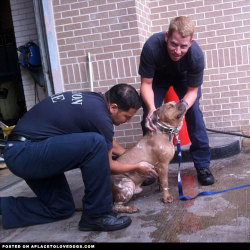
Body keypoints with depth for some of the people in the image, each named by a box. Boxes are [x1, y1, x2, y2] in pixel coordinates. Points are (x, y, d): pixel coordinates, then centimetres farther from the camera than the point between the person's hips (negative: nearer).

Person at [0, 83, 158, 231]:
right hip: (25, 153, -10)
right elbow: (108, 166, -2)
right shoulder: (100, 116, -19)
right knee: (95, 143, -24)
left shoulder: (92, 99, 9)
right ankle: (96, 215, -13)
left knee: (62, 209, 14)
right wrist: (137, 167, 12)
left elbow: (108, 140, 28)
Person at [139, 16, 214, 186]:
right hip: (158, 76, 0)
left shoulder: (196, 55, -36)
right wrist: (151, 108, -46)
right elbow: (146, 83, -29)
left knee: (194, 113, -16)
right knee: (149, 117, -11)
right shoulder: (152, 46, -39)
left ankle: (203, 165, -5)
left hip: (184, 76, 0)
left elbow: (192, 90, -23)